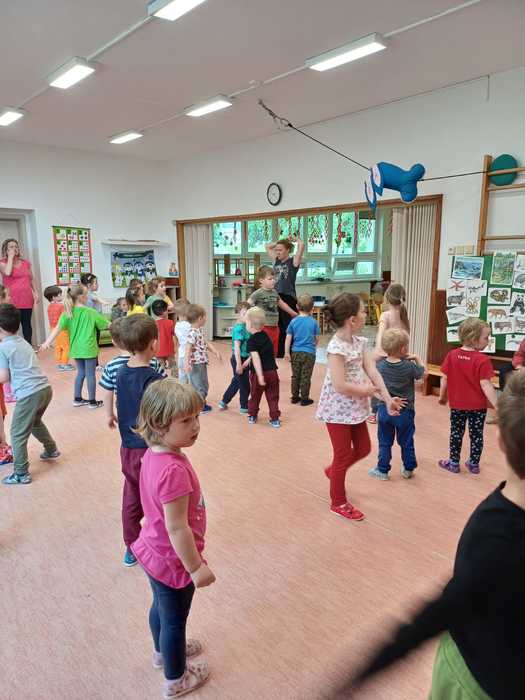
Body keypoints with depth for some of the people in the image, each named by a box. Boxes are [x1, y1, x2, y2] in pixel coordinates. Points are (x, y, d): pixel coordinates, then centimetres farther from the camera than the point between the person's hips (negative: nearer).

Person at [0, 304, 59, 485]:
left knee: (18, 435, 6)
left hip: (29, 394, -8)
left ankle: (21, 474, 12)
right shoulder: (23, 342, 16)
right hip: (45, 388, 8)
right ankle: (51, 450, 48)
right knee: (35, 421, 33)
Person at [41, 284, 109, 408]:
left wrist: (47, 343, -14)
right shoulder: (91, 312, -12)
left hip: (76, 348, 5)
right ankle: (92, 401, 12)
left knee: (81, 372, 20)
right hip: (89, 348, -5)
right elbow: (107, 324, -5)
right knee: (90, 374, 5)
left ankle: (77, 399, 25)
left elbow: (57, 329, -11)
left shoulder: (67, 313, -1)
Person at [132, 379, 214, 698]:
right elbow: (177, 528, -31)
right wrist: (197, 567, -20)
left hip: (156, 552, 8)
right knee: (175, 620, 17)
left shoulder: (154, 454, -8)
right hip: (173, 560, -8)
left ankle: (164, 651, 58)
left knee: (161, 607, 31)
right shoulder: (174, 470, -37)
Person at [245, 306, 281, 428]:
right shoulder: (265, 335, 6)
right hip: (272, 371, 4)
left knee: (255, 395, 16)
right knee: (273, 397, 10)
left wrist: (260, 375, -30)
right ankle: (275, 419, 10)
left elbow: (256, 358, -26)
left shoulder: (251, 341, -15)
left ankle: (252, 416, 30)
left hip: (258, 373, -4)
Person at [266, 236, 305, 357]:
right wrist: (279, 242, 15)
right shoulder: (276, 260, 12)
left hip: (288, 298, -6)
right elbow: (268, 247, 24)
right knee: (278, 328, 13)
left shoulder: (293, 262, -5)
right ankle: (279, 354, 22)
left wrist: (295, 240, 0)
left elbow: (301, 246, -19)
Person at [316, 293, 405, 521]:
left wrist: (388, 399, -10)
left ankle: (333, 471, 45)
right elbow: (340, 386, -28)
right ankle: (338, 503, 26)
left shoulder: (359, 342, 2)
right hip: (338, 409, -8)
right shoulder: (336, 348, -24)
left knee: (363, 449, 19)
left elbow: (373, 371, -3)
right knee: (344, 455, 6)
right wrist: (367, 390, -14)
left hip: (355, 407, 8)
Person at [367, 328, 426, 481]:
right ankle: (408, 469, 31)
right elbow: (423, 372, 1)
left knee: (384, 442, 14)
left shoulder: (380, 364, -11)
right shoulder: (409, 366, -17)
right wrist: (417, 358, 11)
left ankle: (383, 470, 23)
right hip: (405, 411, -1)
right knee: (406, 442, 16)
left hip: (384, 409, 2)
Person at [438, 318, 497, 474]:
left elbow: (444, 378, -1)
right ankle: (474, 464, 25)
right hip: (478, 406, -3)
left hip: (457, 404, 3)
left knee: (456, 433, 14)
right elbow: (485, 385, -21)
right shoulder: (483, 360, -18)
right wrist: (497, 405, -19)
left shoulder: (452, 355, -6)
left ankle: (454, 463, 22)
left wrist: (442, 396, 13)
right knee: (476, 434, 13)